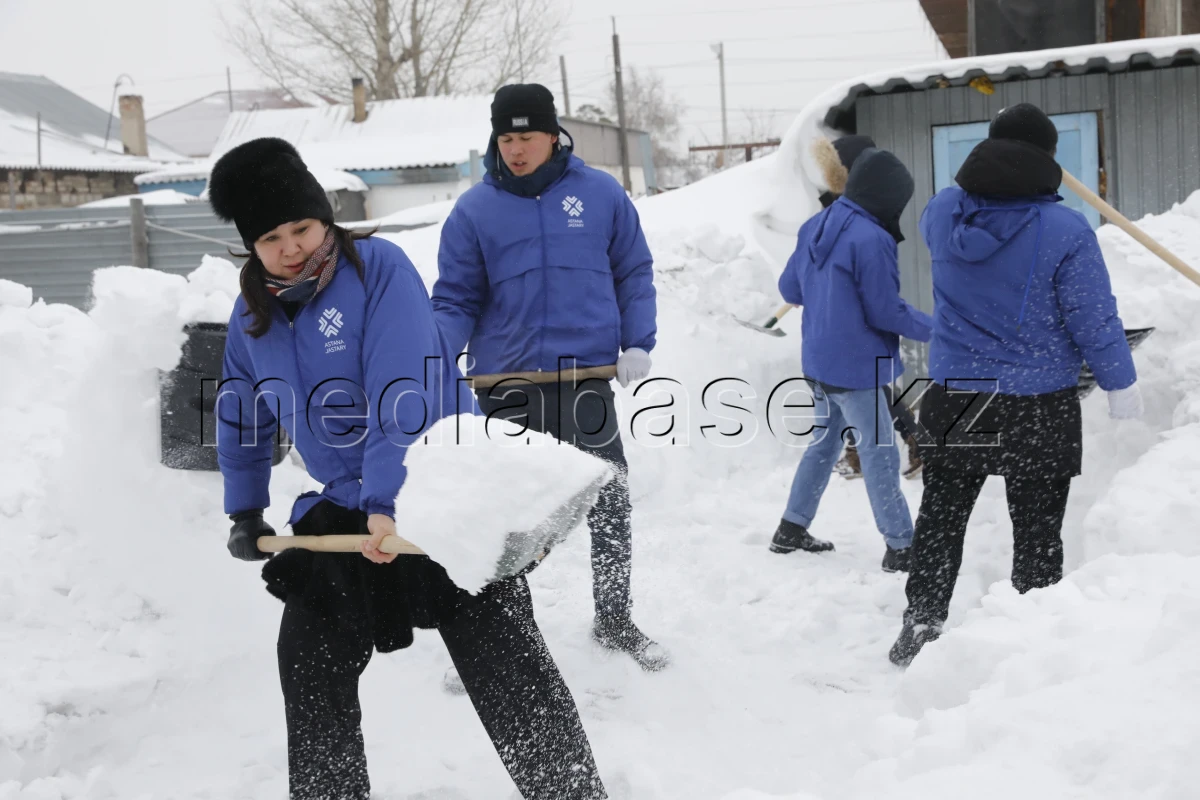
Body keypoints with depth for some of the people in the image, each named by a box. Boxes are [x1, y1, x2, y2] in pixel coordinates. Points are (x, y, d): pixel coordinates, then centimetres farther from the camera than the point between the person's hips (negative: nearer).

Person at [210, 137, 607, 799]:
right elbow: (240, 416, 21)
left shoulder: (378, 266, -15)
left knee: (504, 659, -6)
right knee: (310, 660, 9)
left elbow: (402, 395, -24)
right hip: (342, 507, 6)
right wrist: (244, 510, 23)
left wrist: (388, 503, -31)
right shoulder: (253, 312, 5)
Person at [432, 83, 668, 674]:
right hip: (507, 386, 0)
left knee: (610, 507, 8)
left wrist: (637, 343, -1)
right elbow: (456, 298, 4)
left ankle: (614, 621, 26)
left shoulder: (601, 194, 3)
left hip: (587, 380, 1)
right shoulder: (474, 209, 2)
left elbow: (634, 275, 10)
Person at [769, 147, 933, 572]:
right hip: (855, 365, -8)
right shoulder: (872, 238, -22)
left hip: (819, 358, 9)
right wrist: (934, 329, -5)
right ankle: (900, 546, 3)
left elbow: (789, 287, 13)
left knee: (825, 441, 21)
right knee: (879, 454, -2)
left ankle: (791, 529, 28)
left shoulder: (816, 226, 4)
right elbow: (886, 312, -17)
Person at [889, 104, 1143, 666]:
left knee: (940, 518, 17)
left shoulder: (944, 212, -3)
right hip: (1039, 406, -4)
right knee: (1037, 529, 6)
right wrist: (1121, 386, 2)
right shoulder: (1065, 230, -16)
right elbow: (1094, 320, -12)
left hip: (955, 398, 4)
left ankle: (920, 628, 21)